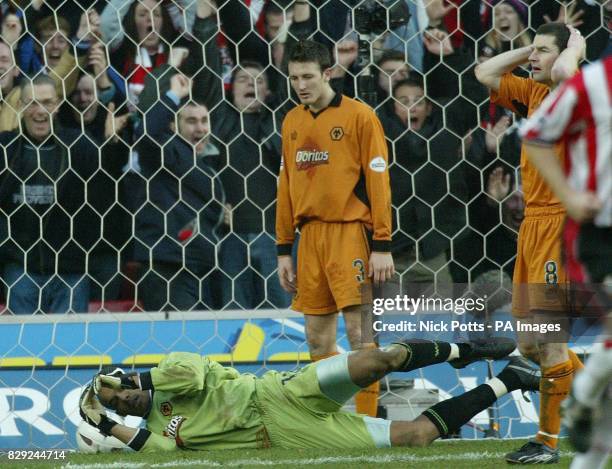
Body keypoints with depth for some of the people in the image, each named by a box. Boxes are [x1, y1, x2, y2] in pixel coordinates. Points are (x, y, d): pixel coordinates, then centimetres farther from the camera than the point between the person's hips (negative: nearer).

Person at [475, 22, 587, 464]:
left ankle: (549, 441, -2)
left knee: (547, 339, -9)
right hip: (533, 223, 9)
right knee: (529, 342, 11)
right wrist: (530, 49, 13)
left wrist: (575, 46, -10)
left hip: (561, 224, -9)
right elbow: (486, 73, 22)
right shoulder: (533, 93, 14)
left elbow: (563, 73, -31)